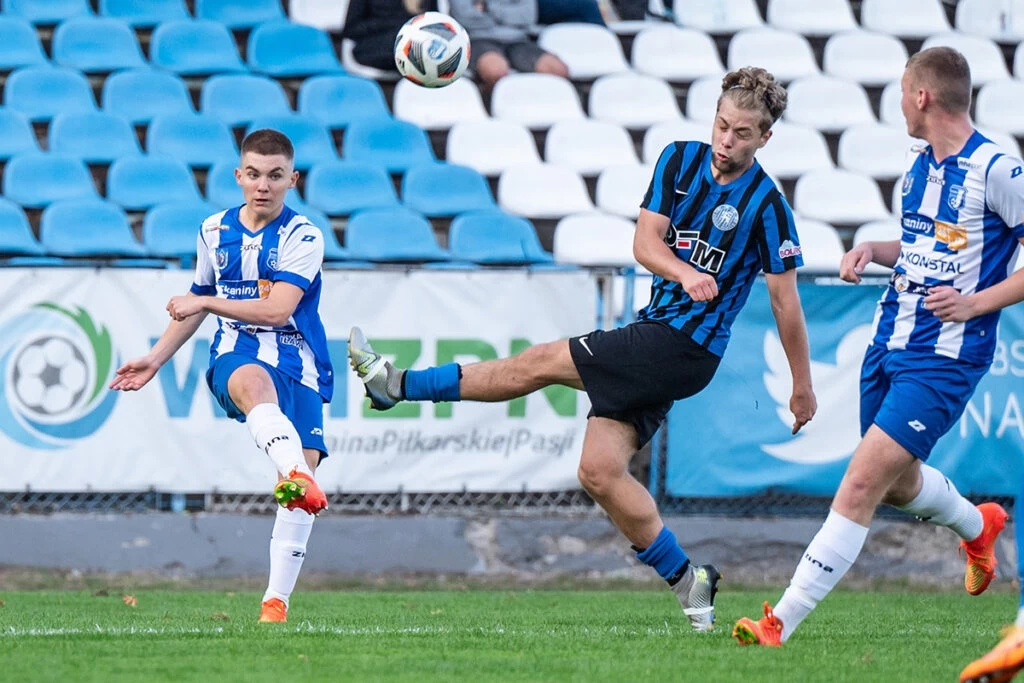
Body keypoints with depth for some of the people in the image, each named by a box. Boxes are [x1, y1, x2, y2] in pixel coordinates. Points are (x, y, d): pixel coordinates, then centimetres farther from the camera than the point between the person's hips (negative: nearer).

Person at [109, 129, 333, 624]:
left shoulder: (302, 236, -4)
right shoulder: (215, 232, 12)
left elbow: (277, 309, -15)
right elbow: (197, 301, 27)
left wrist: (204, 303, -10)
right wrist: (156, 359, 28)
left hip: (296, 364, -1)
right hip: (234, 357, 1)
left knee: (306, 464, -18)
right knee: (254, 382, -38)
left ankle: (277, 599, -13)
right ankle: (296, 480, -68)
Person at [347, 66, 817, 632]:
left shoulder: (765, 205, -10)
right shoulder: (681, 160, 6)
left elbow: (785, 297, -5)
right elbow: (645, 241, 0)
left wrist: (802, 385, -1)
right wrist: (686, 273, -21)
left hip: (683, 346, -7)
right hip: (655, 335, 7)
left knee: (542, 362, -8)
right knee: (600, 471, -1)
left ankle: (396, 383, -2)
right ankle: (688, 583, 7)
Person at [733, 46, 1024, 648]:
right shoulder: (920, 165, 11)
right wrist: (876, 250, 8)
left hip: (944, 357, -9)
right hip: (890, 345, 9)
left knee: (865, 481, -15)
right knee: (897, 483, 21)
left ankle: (781, 624, -16)